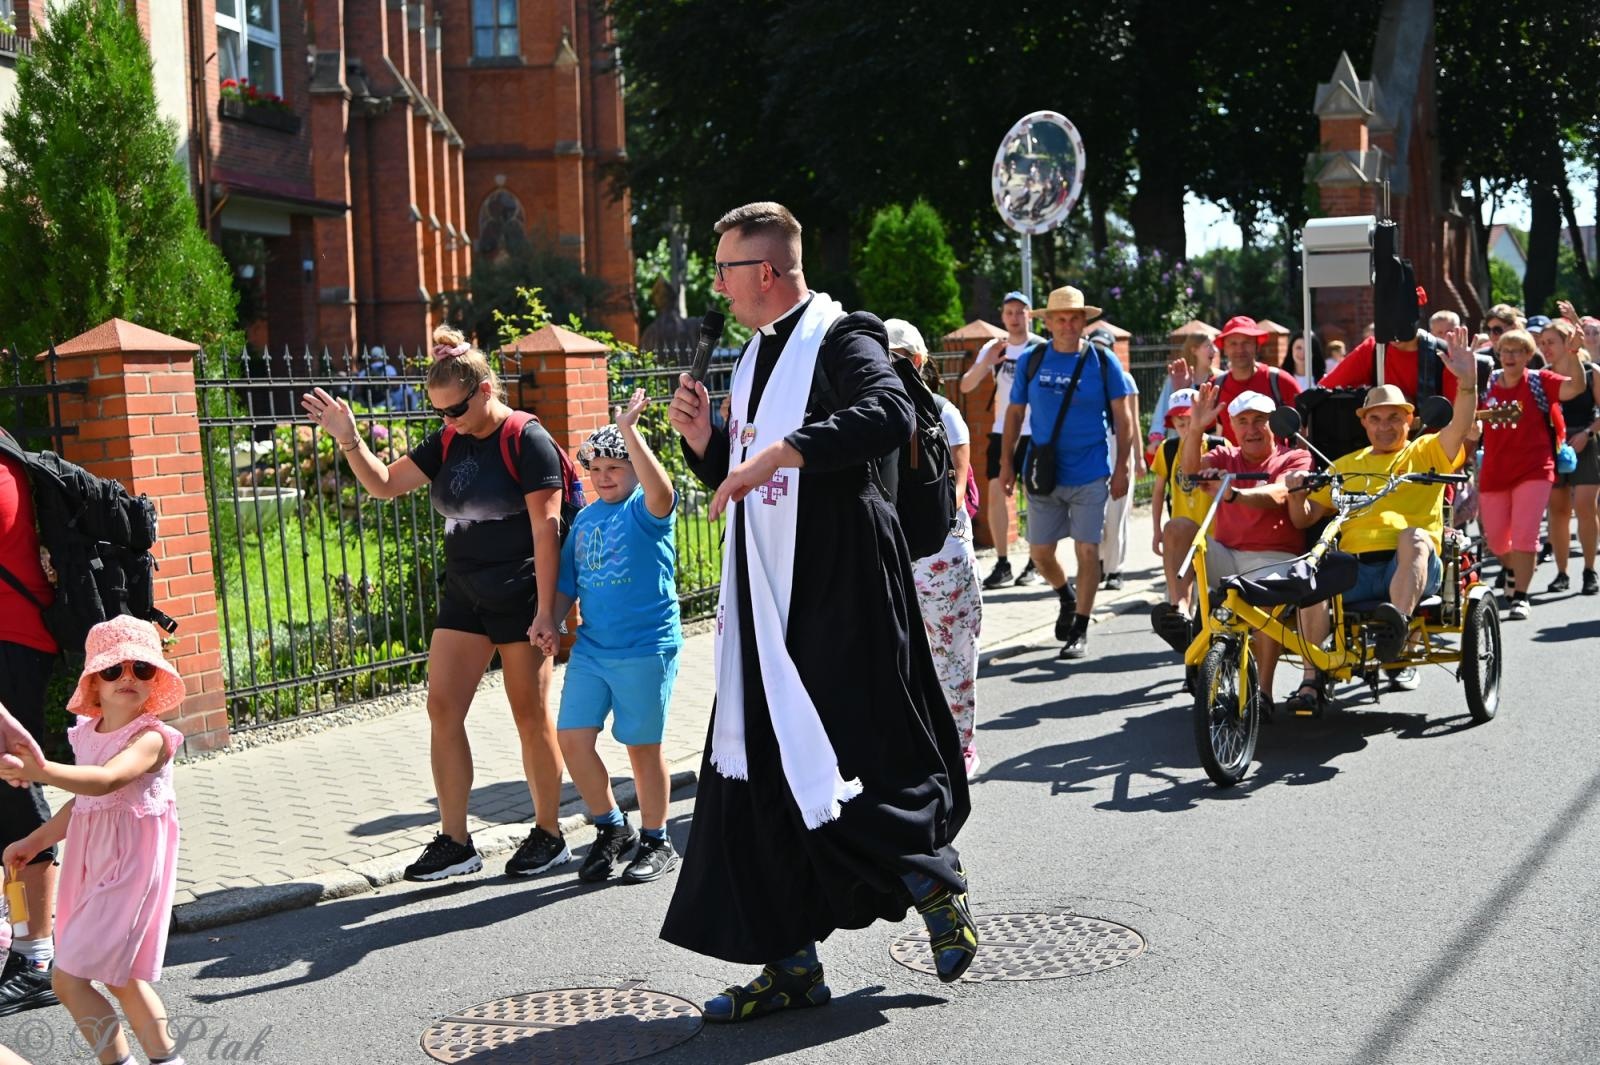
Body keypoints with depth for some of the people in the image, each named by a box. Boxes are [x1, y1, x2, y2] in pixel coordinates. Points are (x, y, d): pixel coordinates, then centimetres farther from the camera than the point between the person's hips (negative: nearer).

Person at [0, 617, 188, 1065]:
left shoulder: (151, 738, -18)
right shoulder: (87, 733, 7)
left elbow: (106, 780, -37)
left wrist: (43, 771, -50)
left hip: (129, 866, -9)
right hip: (92, 863, 9)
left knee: (69, 977, -10)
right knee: (119, 977, 19)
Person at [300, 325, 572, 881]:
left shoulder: (527, 440, -12)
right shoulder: (449, 443, 8)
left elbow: (546, 528, -15)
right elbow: (385, 484, 14)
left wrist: (545, 610, -19)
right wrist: (348, 440, -2)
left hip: (519, 597, -7)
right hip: (464, 595, 7)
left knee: (531, 714, 1)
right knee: (442, 709, 2)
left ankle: (548, 835, 15)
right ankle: (454, 842, 9)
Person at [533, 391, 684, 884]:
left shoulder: (646, 510, -6)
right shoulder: (585, 519, 11)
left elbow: (661, 490, -31)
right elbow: (569, 581, 18)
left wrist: (628, 430, -35)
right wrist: (549, 617, 1)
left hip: (646, 648, -6)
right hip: (591, 646, 6)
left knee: (642, 744, 4)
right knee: (572, 736, 0)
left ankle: (655, 841, 20)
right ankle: (611, 828, 20)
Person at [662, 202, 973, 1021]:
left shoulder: (839, 338, -8)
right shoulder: (754, 358, 17)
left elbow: (890, 414, -29)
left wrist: (782, 451, -33)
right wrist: (703, 440, 4)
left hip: (839, 592, -8)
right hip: (766, 597, 8)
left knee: (858, 758, -3)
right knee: (759, 772, 5)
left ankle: (935, 882, 25)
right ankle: (792, 962, 13)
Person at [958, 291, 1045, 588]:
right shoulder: (993, 348, 6)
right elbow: (966, 386, 1)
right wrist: (986, 362, -15)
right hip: (1002, 432, 3)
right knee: (996, 493, -3)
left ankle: (1035, 565, 9)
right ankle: (1002, 564, 2)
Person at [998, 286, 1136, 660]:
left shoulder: (1102, 361, -2)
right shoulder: (1032, 361, 3)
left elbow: (1122, 417, 0)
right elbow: (1015, 412, 10)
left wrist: (1123, 467, -5)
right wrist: (1006, 461, 6)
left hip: (1090, 474, -2)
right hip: (1042, 473, 2)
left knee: (1087, 550, -2)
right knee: (1040, 551, 6)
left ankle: (1079, 631, 9)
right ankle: (1067, 598, 37)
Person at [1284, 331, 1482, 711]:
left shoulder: (1426, 452, 16)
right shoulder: (1345, 466, 25)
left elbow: (1460, 427, -5)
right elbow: (1304, 518, 21)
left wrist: (1467, 383, -23)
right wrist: (1297, 494, -2)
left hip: (1413, 567, -2)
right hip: (1355, 568, 2)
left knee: (1414, 535, -35)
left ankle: (1397, 624, -50)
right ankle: (1313, 680, -28)